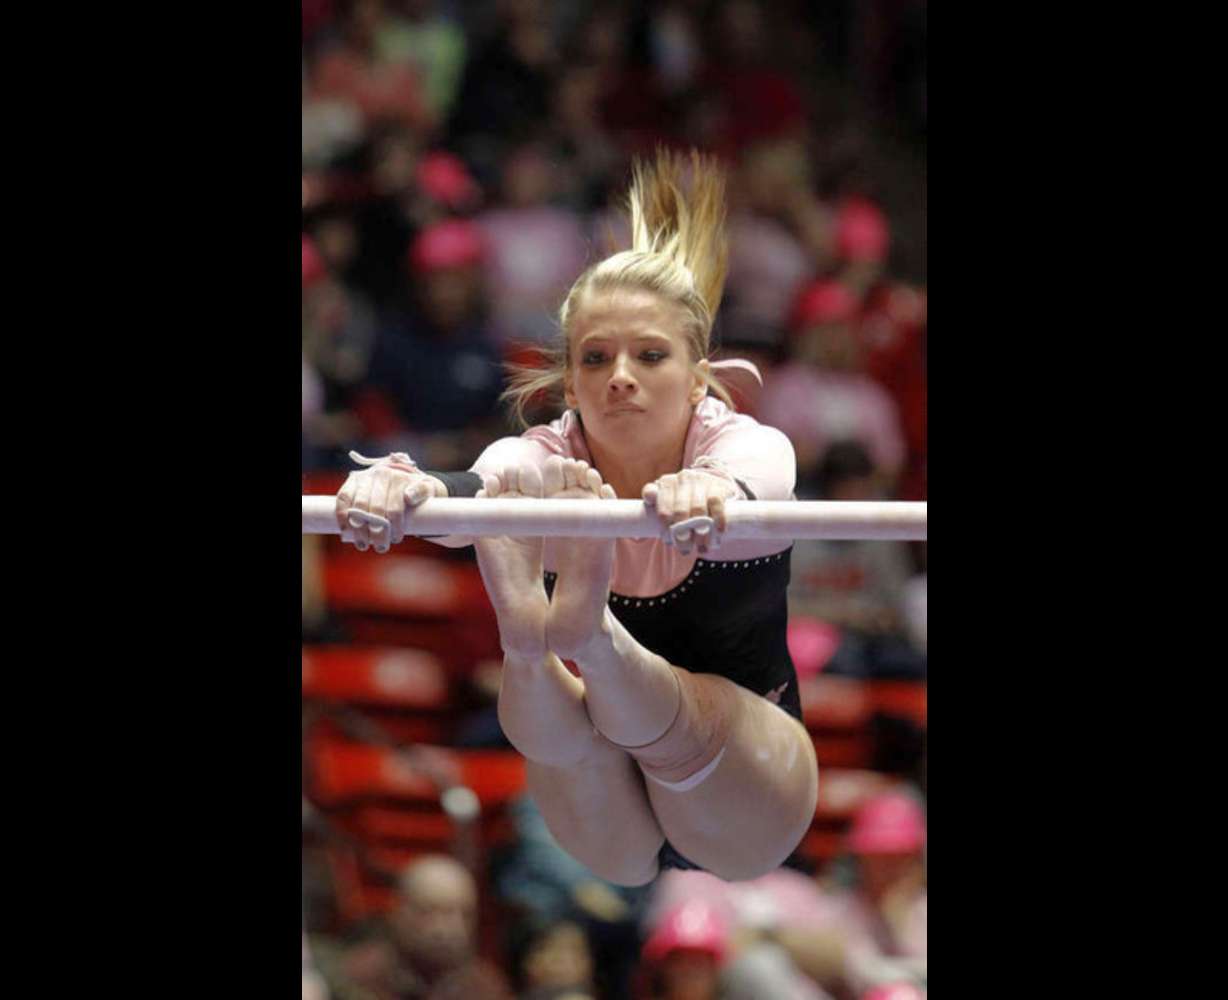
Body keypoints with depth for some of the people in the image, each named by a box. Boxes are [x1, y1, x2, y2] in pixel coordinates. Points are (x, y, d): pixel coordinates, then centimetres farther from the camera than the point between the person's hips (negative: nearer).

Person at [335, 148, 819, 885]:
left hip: (746, 816, -2)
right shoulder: (544, 465, -14)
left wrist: (711, 491, -77)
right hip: (617, 841, 2)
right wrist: (404, 489, -71)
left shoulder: (746, 448, -19)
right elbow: (477, 490, -42)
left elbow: (758, 484, -48)